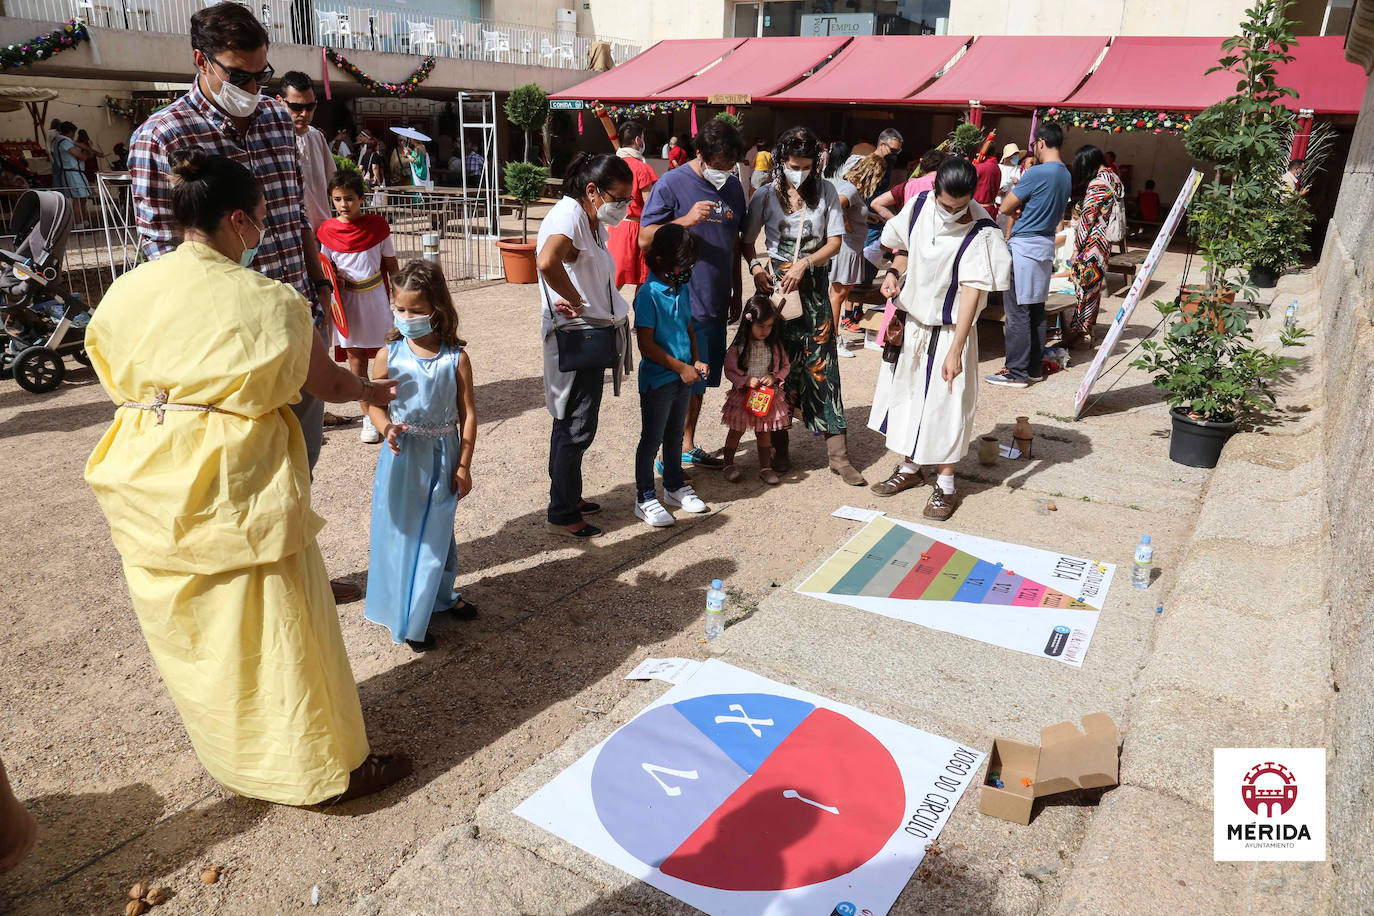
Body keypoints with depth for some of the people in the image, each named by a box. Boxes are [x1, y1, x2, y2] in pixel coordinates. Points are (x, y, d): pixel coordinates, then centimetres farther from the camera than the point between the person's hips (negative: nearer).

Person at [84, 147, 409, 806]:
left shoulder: (126, 292, 1)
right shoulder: (267, 301, -13)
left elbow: (117, 379, 11)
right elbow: (328, 384, -2)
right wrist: (376, 391, 17)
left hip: (149, 486, 6)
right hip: (234, 487, -6)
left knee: (186, 628, 21)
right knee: (269, 628, 5)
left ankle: (223, 746, 42)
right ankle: (320, 766, 19)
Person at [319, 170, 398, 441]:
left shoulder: (377, 224, 1)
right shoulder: (327, 230, 0)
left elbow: (390, 262, 8)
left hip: (376, 297, 0)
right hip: (347, 299, 0)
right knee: (355, 358, 2)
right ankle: (369, 416, 11)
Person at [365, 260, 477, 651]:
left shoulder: (456, 358, -8)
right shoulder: (390, 354, -6)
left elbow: (468, 414, -5)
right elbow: (374, 402, 1)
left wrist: (463, 465, -5)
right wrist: (386, 427, -21)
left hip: (443, 455, 0)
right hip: (403, 455, 0)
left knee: (438, 529, 15)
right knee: (401, 530, 5)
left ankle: (442, 595, 38)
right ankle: (407, 619, 17)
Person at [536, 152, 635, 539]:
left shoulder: (594, 221, 13)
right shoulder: (569, 215, -19)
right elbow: (547, 262, -39)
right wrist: (575, 301, -26)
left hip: (594, 335, 10)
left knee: (570, 423, 19)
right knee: (577, 428, -2)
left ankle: (567, 497, 32)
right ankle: (562, 515, 9)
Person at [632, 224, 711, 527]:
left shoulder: (683, 289, 6)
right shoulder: (649, 294, -18)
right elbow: (646, 344, -20)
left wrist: (695, 360, 2)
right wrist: (680, 367, -17)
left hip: (682, 377, 7)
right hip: (657, 380, -7)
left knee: (675, 434, 20)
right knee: (652, 439, 3)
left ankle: (674, 486, 36)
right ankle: (645, 498, 15)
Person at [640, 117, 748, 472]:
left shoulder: (733, 186, 10)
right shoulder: (672, 184, -9)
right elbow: (645, 238, -11)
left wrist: (735, 292, 19)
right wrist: (685, 220, -25)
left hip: (716, 303, 7)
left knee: (701, 378, 15)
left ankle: (688, 446, 29)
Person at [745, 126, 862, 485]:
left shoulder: (825, 192, 4)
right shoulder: (766, 196, 2)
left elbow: (835, 242, 1)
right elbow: (746, 240, 6)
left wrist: (804, 263, -13)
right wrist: (755, 267, -13)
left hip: (813, 287, 0)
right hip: (776, 286, 0)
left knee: (822, 364, -3)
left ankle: (838, 455, 0)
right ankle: (779, 447, 16)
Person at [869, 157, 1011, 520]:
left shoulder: (982, 232, -20)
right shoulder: (919, 205, -4)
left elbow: (972, 292, -24)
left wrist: (955, 350, -28)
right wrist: (894, 274, -7)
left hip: (947, 329, -5)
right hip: (909, 320, 5)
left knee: (943, 403, 0)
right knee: (904, 392, 14)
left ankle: (945, 484, 15)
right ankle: (909, 467, 32)